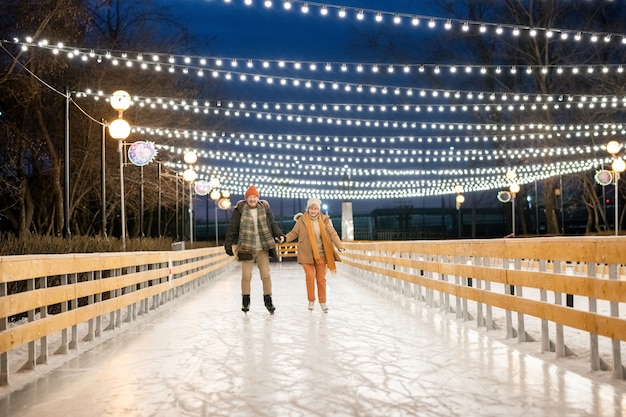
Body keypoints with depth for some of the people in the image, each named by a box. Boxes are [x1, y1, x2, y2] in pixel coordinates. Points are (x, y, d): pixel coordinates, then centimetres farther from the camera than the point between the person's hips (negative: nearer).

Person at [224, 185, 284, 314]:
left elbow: (273, 224, 11)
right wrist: (228, 244, 0)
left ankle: (268, 300, 16)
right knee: (246, 276, 0)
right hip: (246, 249, -2)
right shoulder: (240, 210, -3)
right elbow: (232, 229, 1)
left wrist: (279, 235, -4)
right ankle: (245, 301, 17)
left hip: (263, 249, 2)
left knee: (266, 275, 2)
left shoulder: (265, 208, 5)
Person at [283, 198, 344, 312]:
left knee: (321, 278, 7)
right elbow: (294, 233, 0)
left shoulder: (325, 220, 0)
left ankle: (322, 302, 21)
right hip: (306, 254, -1)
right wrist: (285, 238, -17)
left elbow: (332, 233, -4)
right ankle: (311, 300, 14)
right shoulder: (302, 220, -3)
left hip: (321, 254, 1)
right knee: (310, 276, -5)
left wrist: (339, 246, -16)